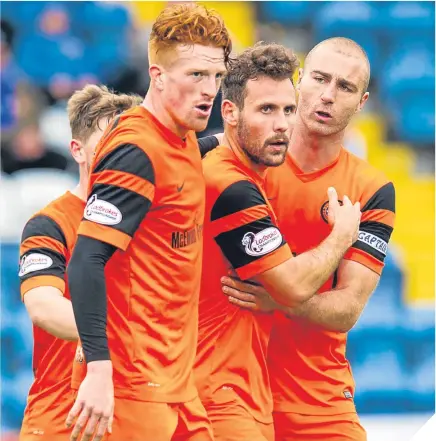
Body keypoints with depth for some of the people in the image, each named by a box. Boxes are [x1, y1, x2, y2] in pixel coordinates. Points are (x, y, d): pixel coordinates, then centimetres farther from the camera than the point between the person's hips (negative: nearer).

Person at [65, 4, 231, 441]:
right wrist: (98, 369, -28)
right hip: (133, 384, -9)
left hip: (175, 383, 9)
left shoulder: (186, 142, 11)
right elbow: (86, 264, -22)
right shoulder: (136, 151, -15)